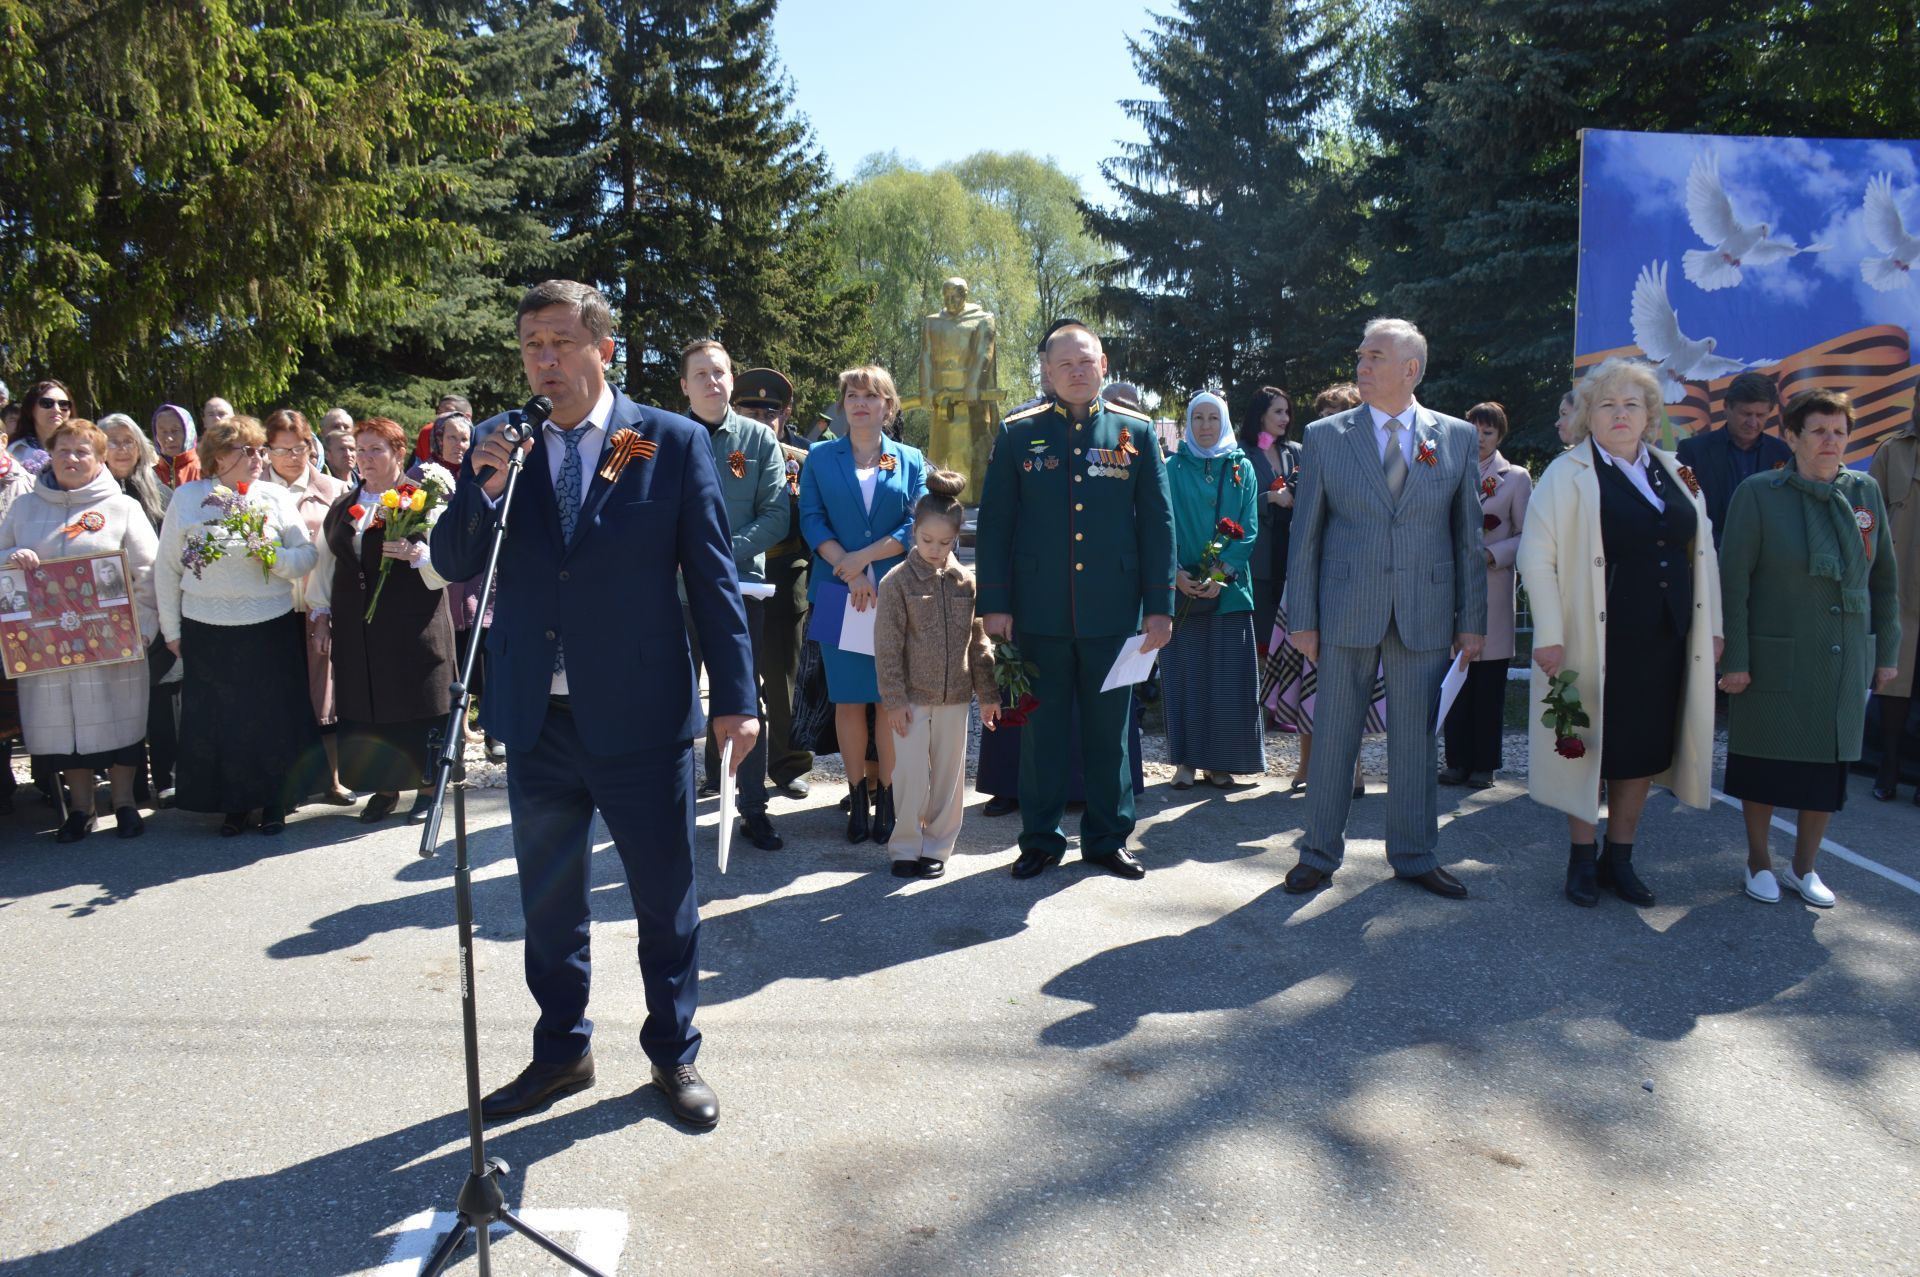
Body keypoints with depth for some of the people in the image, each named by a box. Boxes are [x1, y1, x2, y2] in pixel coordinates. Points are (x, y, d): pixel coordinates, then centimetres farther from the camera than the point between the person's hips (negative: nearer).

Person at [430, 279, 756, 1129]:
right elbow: (453, 567, 4)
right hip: (535, 717, 4)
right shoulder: (500, 449, 6)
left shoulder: (674, 442, -3)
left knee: (665, 900, 9)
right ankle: (560, 1052, 36)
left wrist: (734, 695, -8)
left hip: (641, 716, -3)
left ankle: (674, 1053, 29)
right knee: (548, 902, 17)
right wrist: (484, 489, -14)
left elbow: (712, 576, -4)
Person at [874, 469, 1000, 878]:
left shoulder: (966, 582, 3)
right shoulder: (897, 582, -6)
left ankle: (937, 846, 23)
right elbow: (887, 647, -7)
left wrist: (988, 693, 7)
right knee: (911, 775, 1)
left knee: (949, 775, 9)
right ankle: (906, 848, 15)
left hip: (954, 695, 3)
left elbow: (978, 642, 8)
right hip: (912, 697, -3)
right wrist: (893, 699, -10)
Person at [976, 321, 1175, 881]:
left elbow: (1158, 524, 5)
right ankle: (1040, 839, 21)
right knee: (1040, 729, 8)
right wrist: (994, 603, -2)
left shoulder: (1136, 431, 5)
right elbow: (994, 524, 4)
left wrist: (1159, 606, 0)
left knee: (1109, 729, 9)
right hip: (1040, 613, 0)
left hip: (1113, 613, 0)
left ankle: (1108, 839, 23)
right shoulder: (1018, 432, 4)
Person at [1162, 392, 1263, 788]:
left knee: (1227, 678, 1)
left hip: (1229, 589, 1)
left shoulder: (1242, 469, 7)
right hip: (1182, 589, 0)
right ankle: (1186, 759, 9)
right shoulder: (1173, 469, 6)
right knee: (1184, 674, 1)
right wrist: (1175, 573, -16)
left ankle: (1220, 760, 11)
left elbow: (1248, 531, 1)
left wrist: (1223, 574, -13)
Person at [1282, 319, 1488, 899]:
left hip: (1425, 615, 1)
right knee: (1333, 737, 6)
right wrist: (1302, 618, -2)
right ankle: (1320, 854, 19)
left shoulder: (1457, 437, 5)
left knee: (1416, 738, 9)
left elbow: (1468, 535, 6)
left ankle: (1414, 856, 24)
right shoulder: (1325, 436, 2)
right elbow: (1305, 534, 2)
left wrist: (1473, 620, 3)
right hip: (1346, 611, -1)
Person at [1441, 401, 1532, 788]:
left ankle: (1484, 764, 8)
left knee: (1489, 684, 1)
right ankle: (1457, 760, 10)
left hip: (1492, 589, -2)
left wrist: (1490, 554, -13)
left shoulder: (1516, 477, 7)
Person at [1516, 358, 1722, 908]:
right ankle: (1583, 859, 20)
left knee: (1647, 749, 11)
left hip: (1665, 642, 5)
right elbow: (1536, 557, -10)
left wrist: (1712, 627, 11)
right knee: (1592, 746, 5)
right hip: (1598, 641, -5)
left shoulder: (1676, 473, 11)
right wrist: (1549, 635, -15)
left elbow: (1703, 551, 16)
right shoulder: (1569, 474, -5)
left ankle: (1619, 857, 26)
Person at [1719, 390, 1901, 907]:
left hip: (1846, 664, 4)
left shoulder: (1866, 492, 5)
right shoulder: (1758, 494, -7)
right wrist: (1734, 659, -12)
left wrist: (1887, 652, 10)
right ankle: (1759, 862, 25)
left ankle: (1803, 868, 26)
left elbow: (1885, 579, 12)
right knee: (1764, 766, 6)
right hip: (1774, 663, -4)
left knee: (1828, 766, 10)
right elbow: (1732, 582, -9)